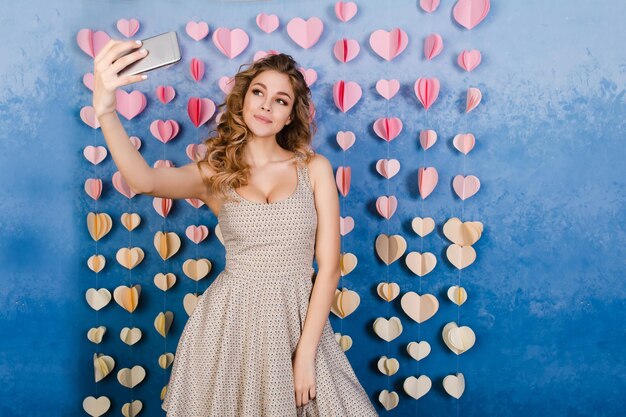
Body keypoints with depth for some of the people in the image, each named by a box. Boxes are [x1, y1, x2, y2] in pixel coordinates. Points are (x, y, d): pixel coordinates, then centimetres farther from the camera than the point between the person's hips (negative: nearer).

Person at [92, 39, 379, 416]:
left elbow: (329, 267, -5)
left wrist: (305, 353, -10)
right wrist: (106, 110, -40)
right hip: (232, 321, 0)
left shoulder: (315, 168, -2)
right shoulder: (215, 174, -2)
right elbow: (144, 180, -23)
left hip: (300, 319, 0)